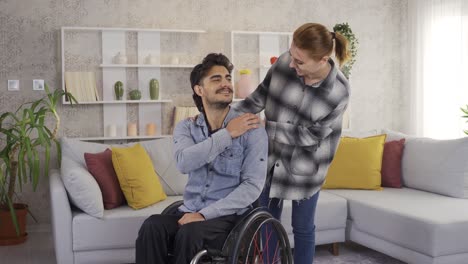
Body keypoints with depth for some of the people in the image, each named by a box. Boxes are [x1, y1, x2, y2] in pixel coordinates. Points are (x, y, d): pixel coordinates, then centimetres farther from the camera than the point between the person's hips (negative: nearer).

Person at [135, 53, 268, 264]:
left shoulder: (252, 129, -4)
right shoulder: (186, 127, 7)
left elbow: (253, 185, -12)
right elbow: (184, 162, -15)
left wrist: (205, 214, -19)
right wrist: (227, 134, -15)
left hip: (229, 216, -3)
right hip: (190, 211, 3)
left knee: (189, 233, -33)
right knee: (152, 226, -27)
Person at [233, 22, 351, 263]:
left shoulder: (338, 92, -23)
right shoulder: (285, 62, -16)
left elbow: (308, 137, -18)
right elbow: (259, 98, -4)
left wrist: (271, 126, -16)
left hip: (304, 168, -3)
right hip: (272, 159, 3)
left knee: (302, 227, 13)